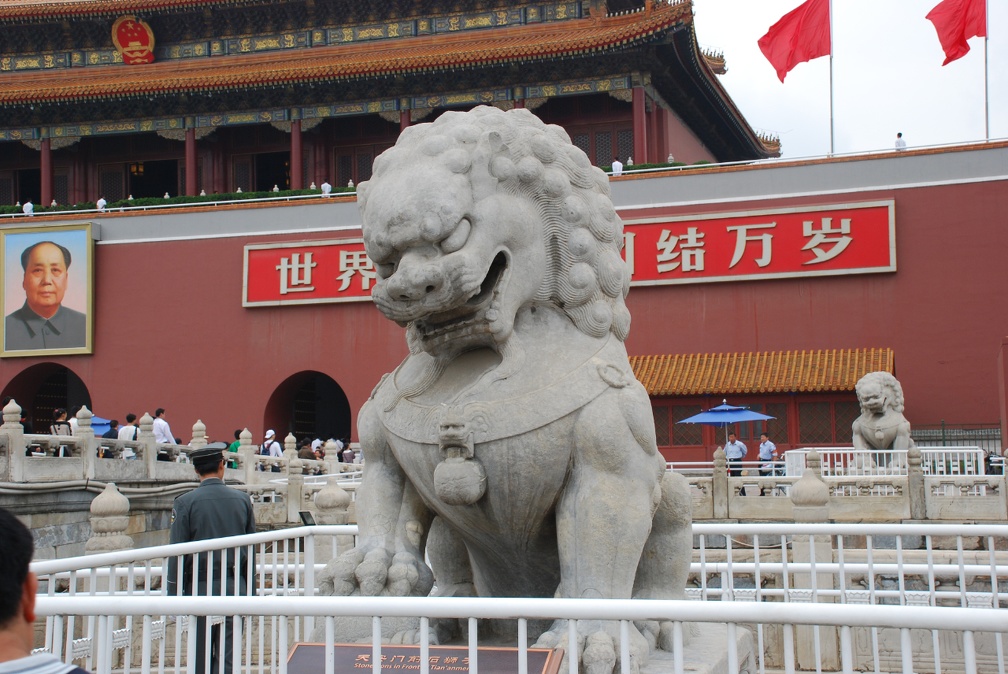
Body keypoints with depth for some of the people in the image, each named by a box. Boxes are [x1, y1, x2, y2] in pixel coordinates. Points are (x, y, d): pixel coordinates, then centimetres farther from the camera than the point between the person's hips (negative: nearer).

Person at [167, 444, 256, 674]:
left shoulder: (185, 502, -6)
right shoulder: (242, 500, 3)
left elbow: (177, 554, -7)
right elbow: (251, 551, 8)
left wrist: (174, 594, 0)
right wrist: (249, 592, 16)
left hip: (200, 587, -2)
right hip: (235, 588, 2)